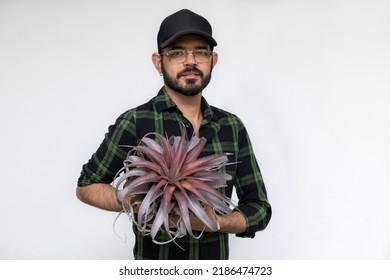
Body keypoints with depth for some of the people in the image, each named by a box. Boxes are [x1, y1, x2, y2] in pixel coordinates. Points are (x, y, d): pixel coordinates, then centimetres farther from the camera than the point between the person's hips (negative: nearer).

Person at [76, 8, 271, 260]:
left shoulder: (233, 127, -3)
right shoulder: (135, 123, -13)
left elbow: (259, 208, -1)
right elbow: (86, 187, -3)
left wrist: (215, 221, -20)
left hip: (217, 263, 3)